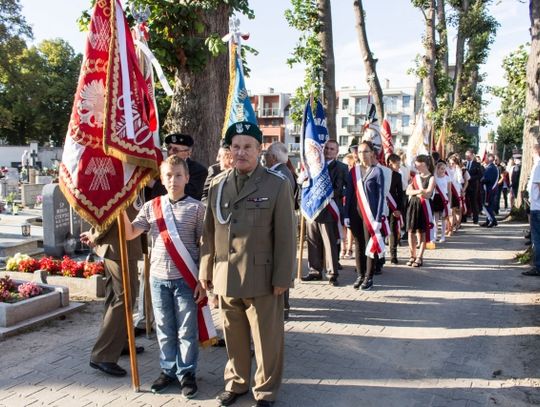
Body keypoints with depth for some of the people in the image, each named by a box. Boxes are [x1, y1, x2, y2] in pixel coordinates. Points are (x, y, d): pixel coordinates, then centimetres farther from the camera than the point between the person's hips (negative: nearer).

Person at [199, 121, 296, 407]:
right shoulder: (217, 184, 8)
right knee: (233, 336, 16)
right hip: (225, 277, 4)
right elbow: (209, 231, 11)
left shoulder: (277, 184, -5)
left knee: (266, 339, 9)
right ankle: (236, 382, 37)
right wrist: (205, 269, 9)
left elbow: (286, 236, -6)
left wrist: (282, 278, -9)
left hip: (262, 278, -3)